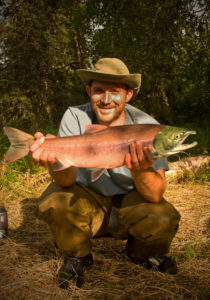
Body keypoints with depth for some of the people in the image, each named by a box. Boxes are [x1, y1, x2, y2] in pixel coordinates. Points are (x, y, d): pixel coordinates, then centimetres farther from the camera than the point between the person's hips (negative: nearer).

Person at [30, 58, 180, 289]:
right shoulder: (75, 117, -15)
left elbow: (155, 195, -25)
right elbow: (68, 179, -25)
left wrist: (139, 170, -47)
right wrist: (54, 160, -48)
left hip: (129, 207, 0)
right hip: (88, 205, 1)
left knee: (163, 219, -28)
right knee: (54, 201, -28)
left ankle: (140, 254, 11)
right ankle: (77, 258, 4)